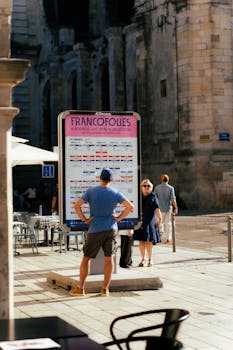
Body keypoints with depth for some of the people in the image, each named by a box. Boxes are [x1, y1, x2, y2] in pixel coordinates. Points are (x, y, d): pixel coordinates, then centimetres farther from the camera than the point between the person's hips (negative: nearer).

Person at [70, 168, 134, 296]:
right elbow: (130, 206, 1)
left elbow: (76, 205, -11)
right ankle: (105, 289, 6)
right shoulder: (115, 193, 1)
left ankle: (80, 288, 10)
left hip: (95, 230, -2)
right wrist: (119, 218, 4)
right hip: (111, 229, 2)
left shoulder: (91, 191, -4)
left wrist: (84, 219, -3)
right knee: (109, 258, 5)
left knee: (86, 258, 7)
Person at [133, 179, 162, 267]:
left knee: (148, 241, -4)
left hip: (150, 221, -2)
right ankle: (143, 259, 17)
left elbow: (156, 208, 1)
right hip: (140, 221, 2)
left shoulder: (152, 196, 5)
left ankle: (150, 259, 8)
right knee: (141, 241, 4)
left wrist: (159, 218, -8)